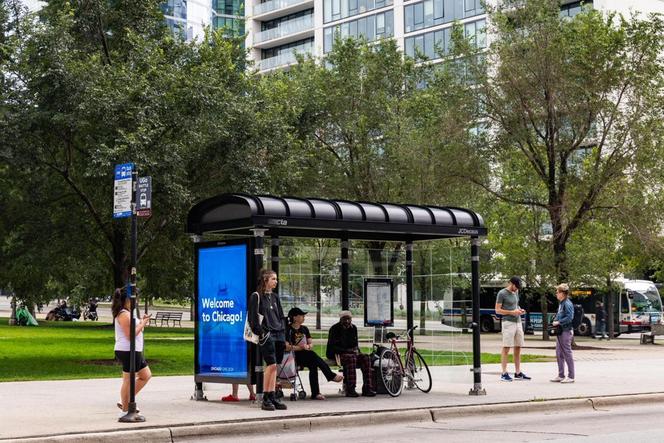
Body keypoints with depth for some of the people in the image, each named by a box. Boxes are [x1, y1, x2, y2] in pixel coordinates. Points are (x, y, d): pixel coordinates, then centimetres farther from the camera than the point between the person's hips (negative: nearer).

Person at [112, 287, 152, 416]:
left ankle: (125, 401, 18)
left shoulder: (127, 314, 18)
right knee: (128, 380, -3)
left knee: (146, 375, 16)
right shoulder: (124, 314, -16)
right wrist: (142, 324, -11)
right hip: (127, 351, -11)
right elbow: (130, 335, -21)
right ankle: (125, 410, 5)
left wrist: (141, 322, 13)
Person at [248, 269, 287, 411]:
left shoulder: (275, 297, 18)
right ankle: (266, 399, -10)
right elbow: (253, 317, -6)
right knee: (271, 365, -14)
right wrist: (261, 333, -12)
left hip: (278, 335, 7)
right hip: (266, 335, -7)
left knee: (273, 367, 6)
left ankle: (272, 397, 9)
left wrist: (283, 332, 12)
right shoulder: (256, 296, -2)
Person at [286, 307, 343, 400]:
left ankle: (315, 393, -28)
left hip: (307, 356, 6)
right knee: (312, 355, -30)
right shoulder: (289, 330, -3)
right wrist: (300, 348, -19)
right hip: (294, 356, -6)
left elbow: (311, 343, 14)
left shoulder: (304, 329, 19)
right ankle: (331, 375, -24)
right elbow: (286, 347, -15)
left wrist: (308, 346, -9)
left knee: (313, 366, -24)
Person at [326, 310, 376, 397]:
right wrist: (346, 351, -21)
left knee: (366, 358, -20)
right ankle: (350, 390, -40)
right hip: (337, 354, -6)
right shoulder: (335, 328, -7)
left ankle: (367, 388, -24)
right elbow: (332, 346, -13)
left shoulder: (353, 328, 12)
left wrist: (356, 350, -1)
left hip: (352, 352, 6)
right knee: (351, 358, -37)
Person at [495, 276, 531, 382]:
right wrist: (512, 312, -15)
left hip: (518, 322, 7)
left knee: (518, 348, 7)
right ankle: (504, 374, -4)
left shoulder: (515, 292, 16)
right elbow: (497, 310, -9)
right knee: (506, 348, -6)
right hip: (508, 322, -7)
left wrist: (520, 310, 5)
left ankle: (518, 373, 13)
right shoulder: (502, 293, -7)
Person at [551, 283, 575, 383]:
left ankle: (571, 376, 2)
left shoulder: (567, 304, -14)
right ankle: (561, 376, 20)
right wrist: (555, 321, 9)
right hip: (560, 332, 10)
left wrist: (558, 322, -16)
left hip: (566, 331, -10)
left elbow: (569, 317, -22)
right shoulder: (561, 303, 15)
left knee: (567, 354, -4)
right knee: (559, 354, 13)